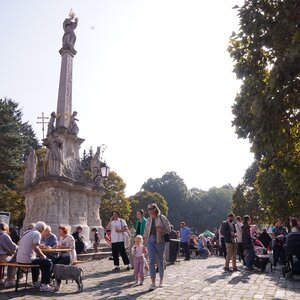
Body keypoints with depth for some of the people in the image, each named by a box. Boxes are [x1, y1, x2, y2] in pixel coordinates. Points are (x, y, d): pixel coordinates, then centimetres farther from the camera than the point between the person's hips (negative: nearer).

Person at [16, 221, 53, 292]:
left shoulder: (27, 232, 16)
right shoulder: (37, 234, -10)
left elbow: (19, 243, 28)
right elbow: (35, 247, -24)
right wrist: (43, 255, -9)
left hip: (19, 259, 9)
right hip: (27, 259, -9)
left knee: (36, 260, 35)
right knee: (48, 263, 0)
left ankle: (35, 282, 42)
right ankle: (44, 285, -3)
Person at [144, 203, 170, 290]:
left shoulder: (162, 218, -2)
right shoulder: (149, 219, 11)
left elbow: (168, 228, -1)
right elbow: (146, 231, 14)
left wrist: (161, 230, -20)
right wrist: (144, 244, 13)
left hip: (159, 241, -3)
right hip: (150, 241, 3)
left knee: (160, 261, 10)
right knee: (151, 261, -7)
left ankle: (161, 279, 28)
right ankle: (153, 282, -6)